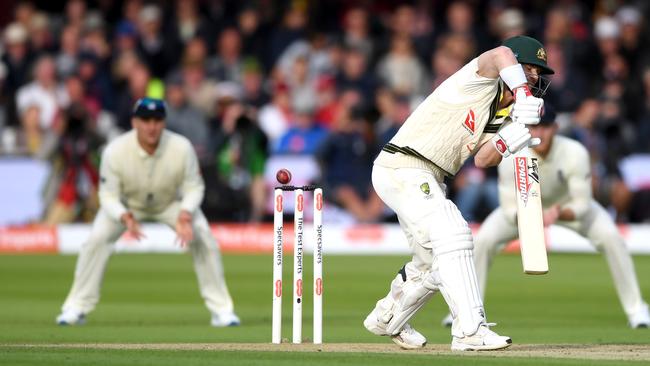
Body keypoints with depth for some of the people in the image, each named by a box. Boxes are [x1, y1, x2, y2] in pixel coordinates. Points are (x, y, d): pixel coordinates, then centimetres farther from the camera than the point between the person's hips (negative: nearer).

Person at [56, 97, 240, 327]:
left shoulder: (182, 148, -31)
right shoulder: (115, 151, -32)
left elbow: (194, 187, -18)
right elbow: (108, 196, -23)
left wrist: (185, 215, -38)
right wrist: (125, 217, -45)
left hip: (172, 202, 0)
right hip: (127, 204, 0)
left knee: (204, 240, -17)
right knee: (96, 239, -20)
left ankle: (221, 309, -4)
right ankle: (76, 308, -6)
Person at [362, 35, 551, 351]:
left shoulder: (498, 113, 15)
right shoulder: (480, 79, -9)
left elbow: (483, 160, -2)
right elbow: (501, 54, -33)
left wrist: (509, 139, -19)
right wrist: (523, 97, -40)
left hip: (427, 182, 10)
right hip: (402, 169, -10)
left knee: (433, 262, 19)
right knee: (452, 236, -21)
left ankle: (386, 320, 40)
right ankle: (470, 331, -25)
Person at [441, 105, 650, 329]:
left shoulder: (575, 153, -34)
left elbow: (582, 205, -30)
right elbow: (510, 208, -29)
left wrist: (558, 213, -52)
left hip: (568, 204, -1)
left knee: (611, 238, -22)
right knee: (483, 240, -19)